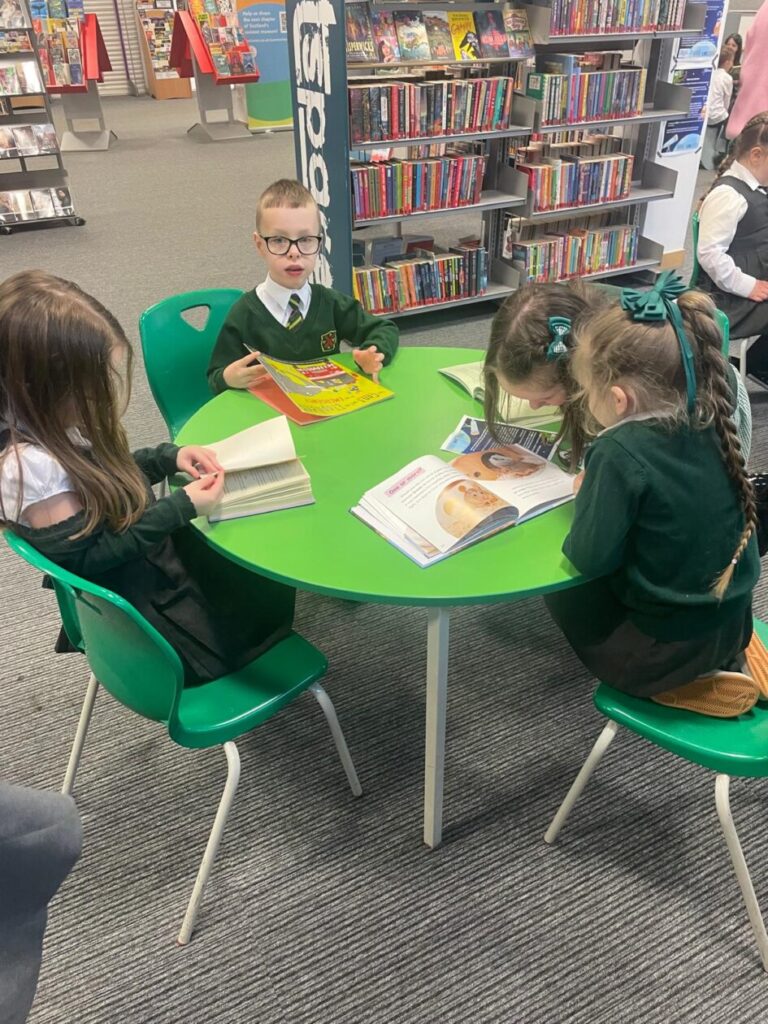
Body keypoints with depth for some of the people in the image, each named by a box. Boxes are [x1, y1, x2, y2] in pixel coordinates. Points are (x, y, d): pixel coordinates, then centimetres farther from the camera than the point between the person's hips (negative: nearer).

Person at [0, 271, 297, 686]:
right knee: (271, 599, 6)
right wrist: (180, 509, -27)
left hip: (155, 555, 8)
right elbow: (87, 559, -27)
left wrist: (169, 457, -6)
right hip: (141, 605, -8)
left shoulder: (56, 423, -7)